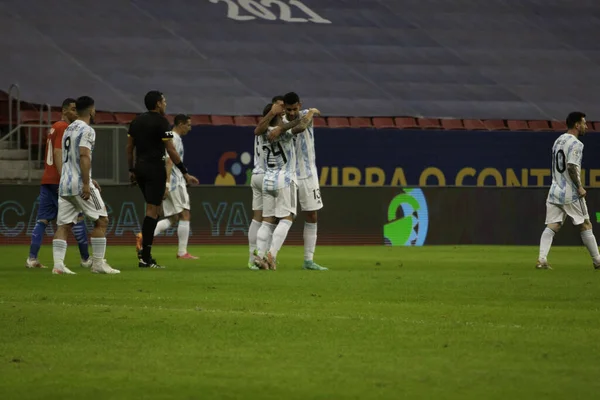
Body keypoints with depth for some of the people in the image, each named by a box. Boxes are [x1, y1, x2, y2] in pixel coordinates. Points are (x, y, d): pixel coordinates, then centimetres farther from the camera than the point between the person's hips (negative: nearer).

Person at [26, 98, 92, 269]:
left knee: (43, 220, 3)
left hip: (47, 180, 9)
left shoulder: (55, 127, 20)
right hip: (58, 180, -9)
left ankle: (32, 258, -5)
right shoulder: (64, 128, -9)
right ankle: (86, 259, 3)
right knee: (77, 218, -1)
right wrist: (64, 179, -24)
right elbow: (58, 154, -18)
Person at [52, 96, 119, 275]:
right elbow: (84, 156, -20)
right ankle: (98, 263, 3)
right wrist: (86, 183, -21)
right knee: (101, 220, 3)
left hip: (64, 184, 8)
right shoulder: (87, 130, -8)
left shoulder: (69, 130, 19)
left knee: (63, 225, 3)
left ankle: (58, 264, -10)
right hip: (80, 184, -8)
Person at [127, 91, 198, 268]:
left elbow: (129, 147, 14)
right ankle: (145, 258, -7)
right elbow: (171, 151, -14)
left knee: (152, 209, 20)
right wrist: (185, 173, -10)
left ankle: (143, 245, 4)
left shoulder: (137, 121, 11)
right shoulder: (161, 122, -10)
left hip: (140, 167, 7)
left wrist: (131, 170, 22)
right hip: (155, 169, -7)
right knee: (152, 211, -5)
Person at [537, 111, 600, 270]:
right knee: (585, 226, 5)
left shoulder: (558, 141, 16)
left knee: (551, 226, -1)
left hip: (555, 191, 7)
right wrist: (579, 187, -17)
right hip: (570, 194, -7)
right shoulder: (575, 143, -12)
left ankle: (542, 259, -18)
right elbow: (571, 167, -23)